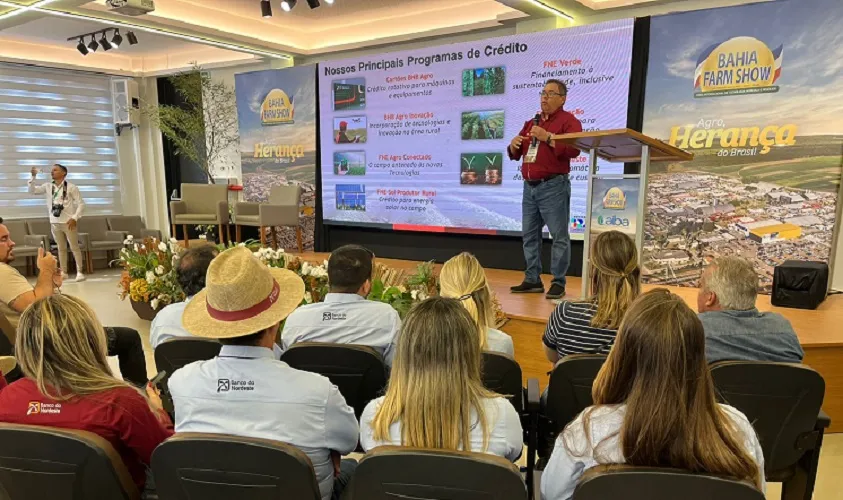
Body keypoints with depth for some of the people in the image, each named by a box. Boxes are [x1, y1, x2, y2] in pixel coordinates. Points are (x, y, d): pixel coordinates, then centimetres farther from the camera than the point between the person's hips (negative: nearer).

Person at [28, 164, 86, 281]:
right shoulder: (48, 186, 8)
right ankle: (63, 272, 18)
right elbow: (32, 190, 8)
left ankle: (79, 272, 1)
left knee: (74, 247, -2)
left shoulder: (71, 187, -5)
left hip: (68, 222, -5)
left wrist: (74, 218, -16)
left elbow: (81, 203, -7)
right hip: (54, 223, 5)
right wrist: (33, 177, -3)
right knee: (61, 248, 12)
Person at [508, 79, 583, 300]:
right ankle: (532, 280, 16)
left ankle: (558, 283, 1)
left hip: (553, 186, -7)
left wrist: (548, 137, -20)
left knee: (559, 236, -4)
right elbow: (515, 155, 20)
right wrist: (514, 145, -2)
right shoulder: (531, 122, 20)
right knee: (529, 235, 9)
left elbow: (574, 150, -18)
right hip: (530, 186, 7)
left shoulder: (569, 121, -1)